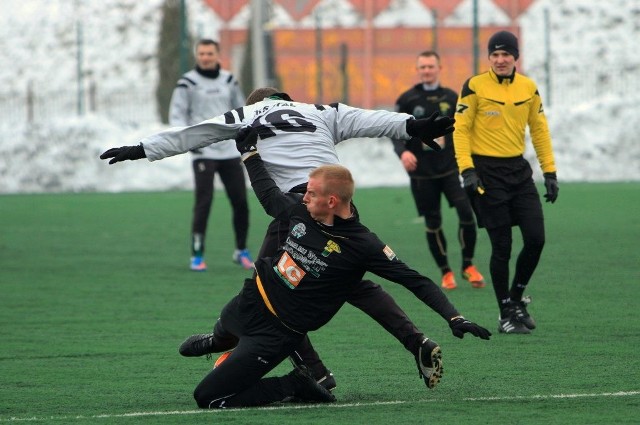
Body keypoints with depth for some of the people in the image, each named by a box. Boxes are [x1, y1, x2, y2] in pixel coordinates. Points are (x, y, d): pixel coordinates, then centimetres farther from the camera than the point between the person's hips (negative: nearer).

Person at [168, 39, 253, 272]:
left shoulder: (229, 80, 11)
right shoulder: (188, 82, -2)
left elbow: (240, 110, 21)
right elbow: (177, 114, -5)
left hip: (229, 151, 4)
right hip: (203, 153, -4)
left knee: (240, 202, 4)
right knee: (203, 202, -11)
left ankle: (241, 251, 20)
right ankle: (197, 255, -4)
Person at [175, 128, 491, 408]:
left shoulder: (362, 246, -24)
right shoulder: (301, 212, -7)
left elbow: (414, 281, -21)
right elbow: (269, 195, 16)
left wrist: (453, 317, -30)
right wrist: (249, 152, 21)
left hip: (277, 333, -6)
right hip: (249, 303, 6)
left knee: (209, 397, -12)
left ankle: (295, 387, 2)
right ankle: (220, 342, 75)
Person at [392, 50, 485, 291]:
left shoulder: (451, 98, 8)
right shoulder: (407, 100, 2)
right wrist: (402, 151, -18)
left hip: (450, 169, 1)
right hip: (421, 173, -1)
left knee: (466, 212, -14)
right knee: (433, 223, 2)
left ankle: (468, 266, 3)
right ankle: (446, 272, 16)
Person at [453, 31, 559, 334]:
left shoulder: (528, 88, 7)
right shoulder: (474, 87, -7)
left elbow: (539, 129, 14)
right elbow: (460, 129, -7)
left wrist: (549, 172, 10)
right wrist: (467, 170, -16)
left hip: (519, 169, 4)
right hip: (487, 171, -4)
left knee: (536, 239, -3)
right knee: (502, 246, -4)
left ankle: (516, 298, 20)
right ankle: (506, 314, 8)